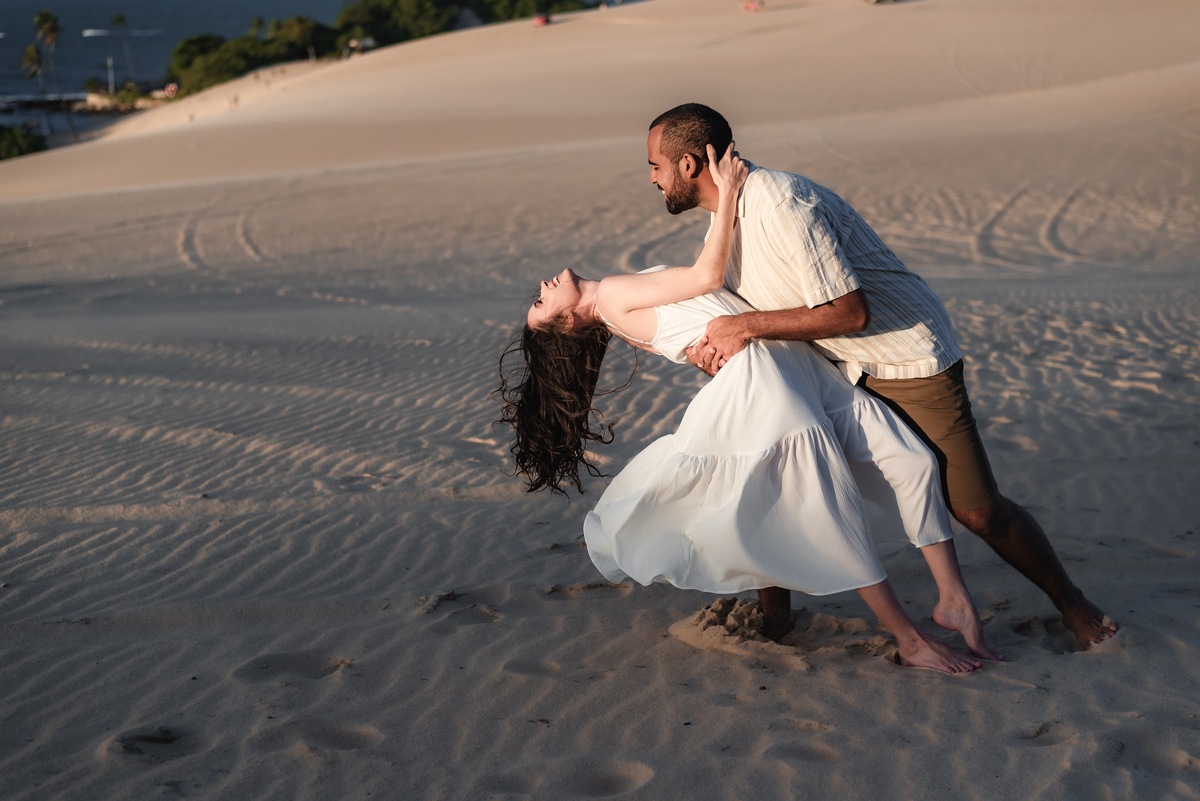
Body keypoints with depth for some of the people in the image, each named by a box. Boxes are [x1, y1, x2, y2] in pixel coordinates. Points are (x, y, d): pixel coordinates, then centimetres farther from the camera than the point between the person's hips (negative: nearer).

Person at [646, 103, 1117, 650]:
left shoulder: (781, 205, -27)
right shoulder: (728, 215, 3)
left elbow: (850, 312, -29)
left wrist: (747, 326, -24)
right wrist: (710, 345, -10)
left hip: (912, 361, -9)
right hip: (837, 368, 9)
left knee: (978, 511, -5)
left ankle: (1074, 606, 16)